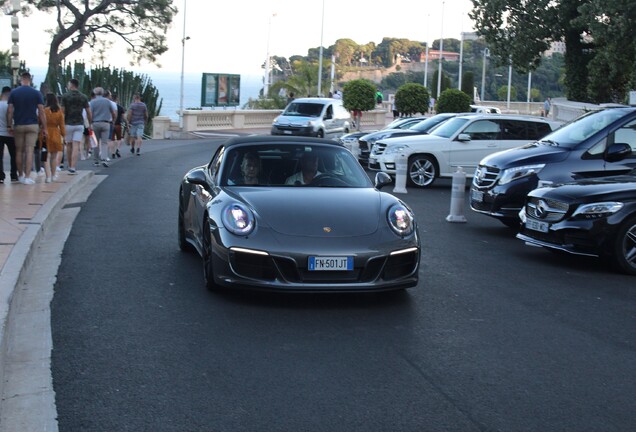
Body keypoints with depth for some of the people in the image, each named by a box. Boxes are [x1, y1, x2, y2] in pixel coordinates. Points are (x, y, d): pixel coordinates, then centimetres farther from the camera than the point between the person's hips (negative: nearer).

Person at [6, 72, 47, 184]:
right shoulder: (36, 93, -2)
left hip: (18, 125, 1)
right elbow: (41, 112, -5)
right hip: (32, 125, -1)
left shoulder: (14, 92, 0)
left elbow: (10, 110, -4)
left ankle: (20, 175, 21)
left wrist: (9, 125, 1)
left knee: (19, 151, 12)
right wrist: (44, 128, -1)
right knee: (29, 151, -3)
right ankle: (27, 177, -10)